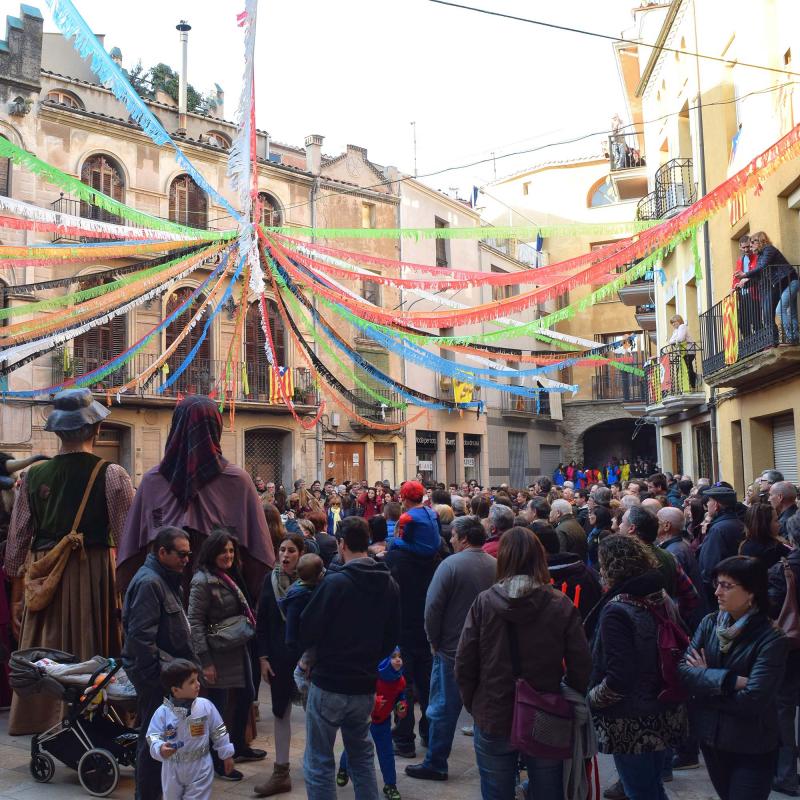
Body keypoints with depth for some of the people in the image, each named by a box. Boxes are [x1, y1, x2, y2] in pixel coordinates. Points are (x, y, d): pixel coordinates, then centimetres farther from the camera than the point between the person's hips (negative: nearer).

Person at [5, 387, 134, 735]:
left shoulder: (33, 475, 5)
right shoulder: (111, 475, -6)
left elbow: (17, 540, 8)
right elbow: (127, 539, -8)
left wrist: (16, 596, 16)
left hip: (42, 577, 3)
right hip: (94, 574, -3)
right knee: (92, 657, 5)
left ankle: (43, 733, 19)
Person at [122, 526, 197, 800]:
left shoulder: (166, 579, 12)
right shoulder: (149, 582, -20)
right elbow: (141, 635, -24)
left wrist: (187, 662, 18)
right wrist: (156, 673, -20)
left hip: (167, 668, 10)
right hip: (155, 674, -10)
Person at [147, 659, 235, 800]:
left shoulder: (206, 706, -12)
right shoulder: (163, 712, -16)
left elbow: (218, 732, -1)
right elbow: (153, 737, -13)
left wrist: (226, 755, 5)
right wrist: (160, 749, -34)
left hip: (200, 768, -1)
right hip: (172, 768, 1)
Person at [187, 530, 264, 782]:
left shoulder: (230, 576, 10)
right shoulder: (203, 581, -16)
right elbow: (195, 622, -19)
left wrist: (248, 640, 16)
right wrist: (205, 661, -21)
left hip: (238, 649, 9)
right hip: (218, 654, -9)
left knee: (246, 695, 18)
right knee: (218, 705, 2)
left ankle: (238, 746, 37)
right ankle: (216, 761, 17)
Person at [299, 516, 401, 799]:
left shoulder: (335, 582, -18)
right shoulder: (388, 583, -1)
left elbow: (307, 632, -13)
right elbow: (392, 636, 7)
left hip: (329, 684, -6)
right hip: (365, 685, 6)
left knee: (319, 762, 6)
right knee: (362, 756, 21)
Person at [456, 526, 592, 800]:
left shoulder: (484, 602, -12)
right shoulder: (561, 605, -12)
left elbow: (464, 664, -8)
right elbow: (581, 668, -9)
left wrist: (473, 704, 8)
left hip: (493, 719, 0)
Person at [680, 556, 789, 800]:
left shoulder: (771, 638, -18)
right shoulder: (709, 624, -4)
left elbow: (753, 699, -25)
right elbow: (683, 671, -14)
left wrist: (705, 680, -14)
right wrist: (730, 681, -25)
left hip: (752, 749, -5)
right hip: (710, 738, 5)